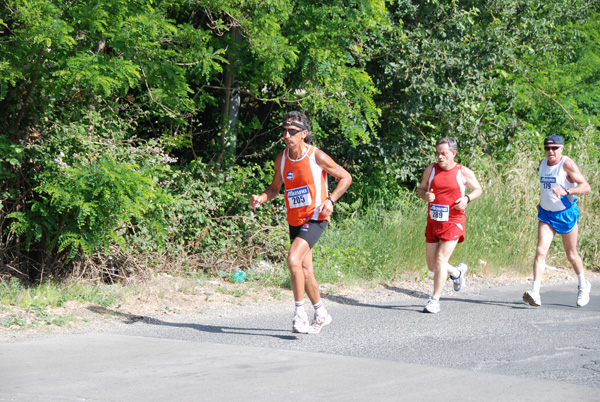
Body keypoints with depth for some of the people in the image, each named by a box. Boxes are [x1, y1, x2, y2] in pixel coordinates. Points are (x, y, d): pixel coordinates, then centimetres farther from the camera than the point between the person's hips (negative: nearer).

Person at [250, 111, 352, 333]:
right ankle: (321, 314, 29)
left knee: (293, 258, -24)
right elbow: (275, 188, 16)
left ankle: (300, 312, -16)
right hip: (295, 221, 6)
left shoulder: (317, 157, -13)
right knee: (305, 270, 11)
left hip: (315, 218, -6)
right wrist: (261, 198, -5)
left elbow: (345, 177, -3)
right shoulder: (281, 159, 3)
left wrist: (330, 200, -16)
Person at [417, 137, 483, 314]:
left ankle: (434, 301, -5)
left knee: (441, 260, -13)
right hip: (433, 222, 4)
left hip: (453, 222, -4)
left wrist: (467, 198, -11)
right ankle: (457, 272, 38)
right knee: (432, 266, 7)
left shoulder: (463, 172, -3)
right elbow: (421, 188, 16)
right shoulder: (431, 170, 3)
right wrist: (425, 196, -8)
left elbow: (478, 189, 10)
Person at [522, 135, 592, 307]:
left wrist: (566, 192, -34)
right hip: (546, 215, 4)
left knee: (571, 254, 11)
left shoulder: (567, 164, -15)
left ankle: (583, 285, 38)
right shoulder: (543, 163, 5)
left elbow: (586, 186, -21)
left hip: (566, 214, -4)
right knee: (541, 251, -13)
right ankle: (535, 293, -21)